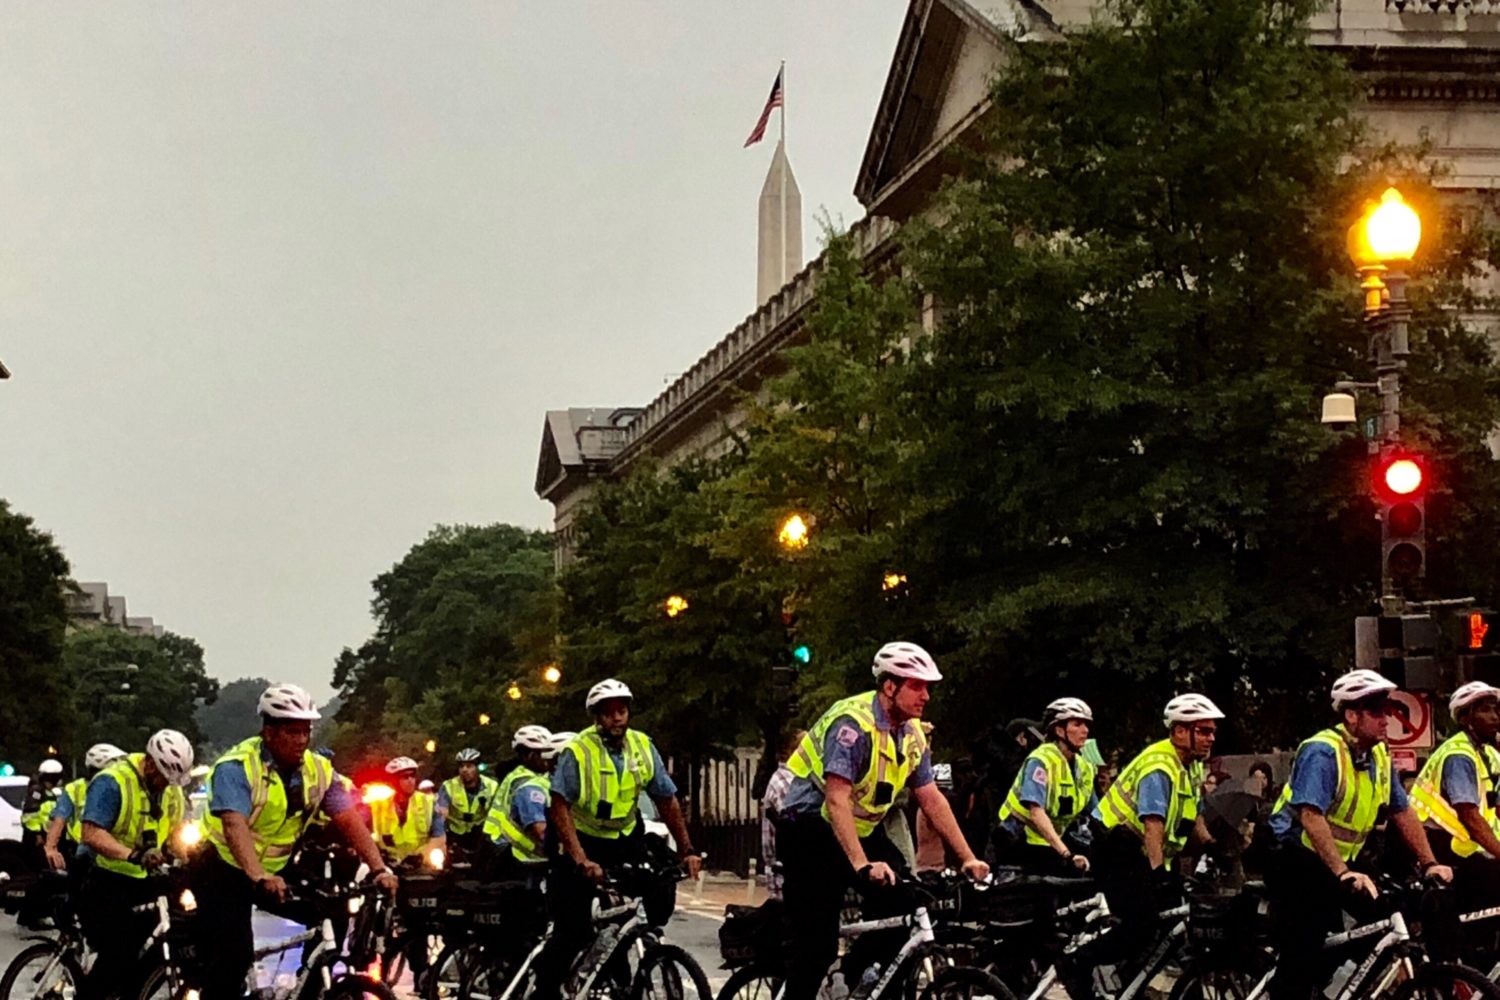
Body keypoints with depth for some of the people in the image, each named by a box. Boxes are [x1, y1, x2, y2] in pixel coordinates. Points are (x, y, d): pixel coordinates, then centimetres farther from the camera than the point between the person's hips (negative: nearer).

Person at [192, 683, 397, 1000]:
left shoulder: (318, 769, -5)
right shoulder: (238, 766, -22)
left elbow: (349, 820, -11)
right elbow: (234, 824, -36)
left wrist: (380, 869, -25)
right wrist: (258, 877, -52)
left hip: (276, 870, 6)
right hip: (224, 870, -6)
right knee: (233, 955, -19)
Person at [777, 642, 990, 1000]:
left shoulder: (912, 734, 1)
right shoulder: (854, 722, -24)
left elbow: (932, 800, 4)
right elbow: (837, 799, -31)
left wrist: (968, 859, -3)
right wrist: (862, 865, -39)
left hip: (862, 829, 8)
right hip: (811, 828, -8)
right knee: (816, 943, -12)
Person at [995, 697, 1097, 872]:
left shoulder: (1083, 768, 5)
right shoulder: (1042, 760, -19)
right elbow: (1036, 812, -31)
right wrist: (1066, 854, -41)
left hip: (1048, 846, 7)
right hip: (1018, 846, -7)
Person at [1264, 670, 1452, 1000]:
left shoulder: (1379, 756, 4)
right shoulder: (1322, 751, -21)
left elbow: (1402, 812, 10)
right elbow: (1311, 817, -31)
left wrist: (1430, 864, 2)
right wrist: (1343, 873, -38)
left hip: (1338, 866, 8)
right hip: (1295, 863, -8)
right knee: (1302, 959, -11)